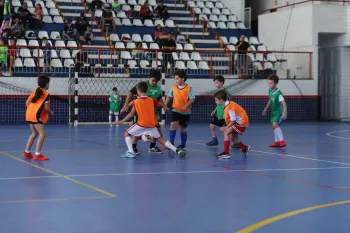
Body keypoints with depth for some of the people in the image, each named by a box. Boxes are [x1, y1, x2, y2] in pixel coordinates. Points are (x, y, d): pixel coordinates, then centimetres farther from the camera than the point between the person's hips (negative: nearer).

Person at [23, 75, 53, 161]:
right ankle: (37, 155, -17)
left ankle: (27, 152, 28)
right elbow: (46, 108, -12)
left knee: (35, 133, 23)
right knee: (42, 134, -9)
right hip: (36, 115, -9)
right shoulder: (46, 94, -6)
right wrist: (51, 112, 7)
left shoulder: (35, 92, 14)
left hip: (29, 114, 9)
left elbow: (27, 103, 11)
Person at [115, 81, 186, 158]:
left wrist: (121, 122, 6)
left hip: (141, 125, -4)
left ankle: (130, 152, -5)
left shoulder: (136, 102, -4)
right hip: (151, 125, 4)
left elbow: (131, 114, -2)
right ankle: (177, 150, 3)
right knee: (160, 139, 16)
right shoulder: (151, 100, 4)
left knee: (127, 133, 13)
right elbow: (163, 105, 13)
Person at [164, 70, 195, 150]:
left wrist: (186, 105, -27)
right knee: (173, 124, -17)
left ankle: (183, 144, 24)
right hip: (176, 110, 2)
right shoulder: (174, 87, 2)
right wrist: (165, 104, -4)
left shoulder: (189, 88, -10)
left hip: (185, 112, -2)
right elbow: (169, 96, 8)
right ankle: (171, 142, -10)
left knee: (183, 128, 8)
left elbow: (192, 98, -14)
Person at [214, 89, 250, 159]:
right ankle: (245, 148, 42)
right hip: (239, 122, 10)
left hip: (241, 122, -10)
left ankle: (226, 153, -20)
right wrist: (226, 127, 1)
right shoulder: (228, 104, 4)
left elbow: (233, 121, -23)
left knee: (226, 132, -18)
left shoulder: (229, 107, -25)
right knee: (232, 137, 21)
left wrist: (226, 128, -15)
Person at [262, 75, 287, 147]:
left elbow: (283, 102, -33)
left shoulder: (278, 93, -25)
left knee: (275, 124, -25)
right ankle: (277, 141, 27)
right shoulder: (270, 91, 0)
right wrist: (265, 109, 24)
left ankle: (282, 141, -22)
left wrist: (285, 112, -45)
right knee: (275, 125, 15)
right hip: (274, 111, 9)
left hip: (279, 111, -9)